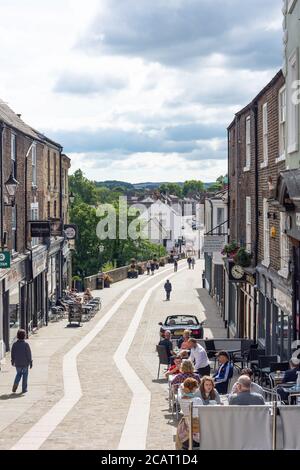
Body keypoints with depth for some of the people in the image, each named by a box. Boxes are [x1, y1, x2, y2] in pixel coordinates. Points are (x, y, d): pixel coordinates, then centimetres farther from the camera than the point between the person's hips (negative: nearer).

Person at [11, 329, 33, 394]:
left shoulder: (14, 344, -3)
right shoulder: (26, 344, -14)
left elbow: (12, 354, 6)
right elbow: (29, 354, -11)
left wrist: (12, 361, 20)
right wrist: (30, 362, -3)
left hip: (17, 363, 3)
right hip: (25, 363, -3)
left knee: (18, 374, 20)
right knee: (25, 375, 10)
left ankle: (15, 385, -1)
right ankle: (24, 389, 13)